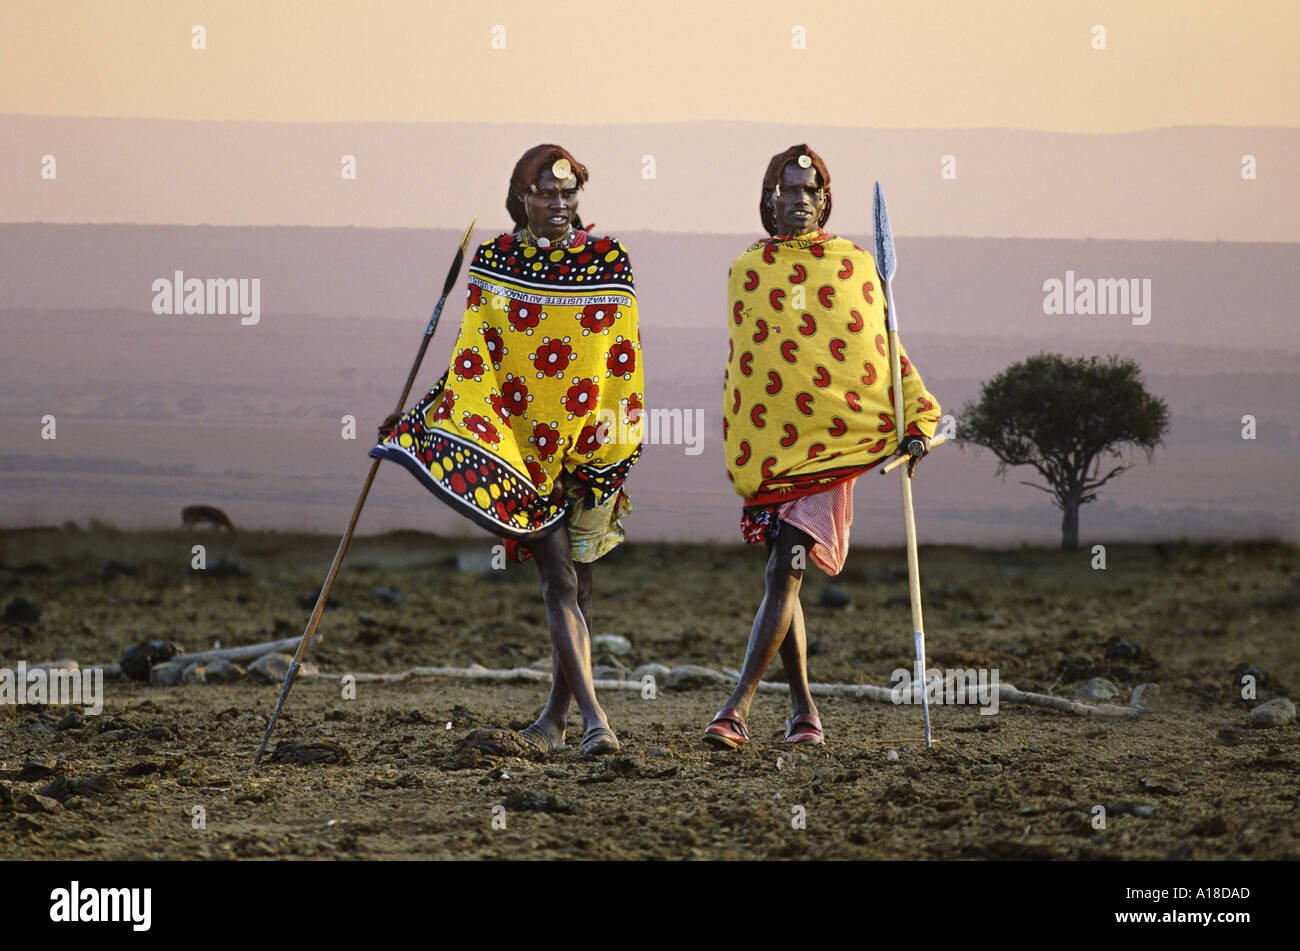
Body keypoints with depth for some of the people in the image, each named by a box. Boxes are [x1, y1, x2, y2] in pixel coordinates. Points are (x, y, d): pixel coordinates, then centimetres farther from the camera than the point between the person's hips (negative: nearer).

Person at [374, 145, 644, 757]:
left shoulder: (609, 261, 1)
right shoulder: (494, 261, 1)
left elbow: (622, 363, 2)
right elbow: (473, 360, 4)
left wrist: (616, 459, -2)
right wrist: (419, 416, -4)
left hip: (587, 444, 1)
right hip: (520, 443, -1)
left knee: (577, 580, 8)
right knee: (558, 580, -10)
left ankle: (556, 717, 21)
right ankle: (593, 717, -17)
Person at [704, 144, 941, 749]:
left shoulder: (855, 265, 8)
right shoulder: (747, 271, 11)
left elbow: (883, 348, 14)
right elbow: (740, 363, 16)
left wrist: (918, 419, 4)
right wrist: (739, 454, 13)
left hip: (834, 439, -3)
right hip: (769, 444, 3)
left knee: (784, 572, -13)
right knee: (783, 575, 5)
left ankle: (740, 704, -17)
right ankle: (802, 708, 15)